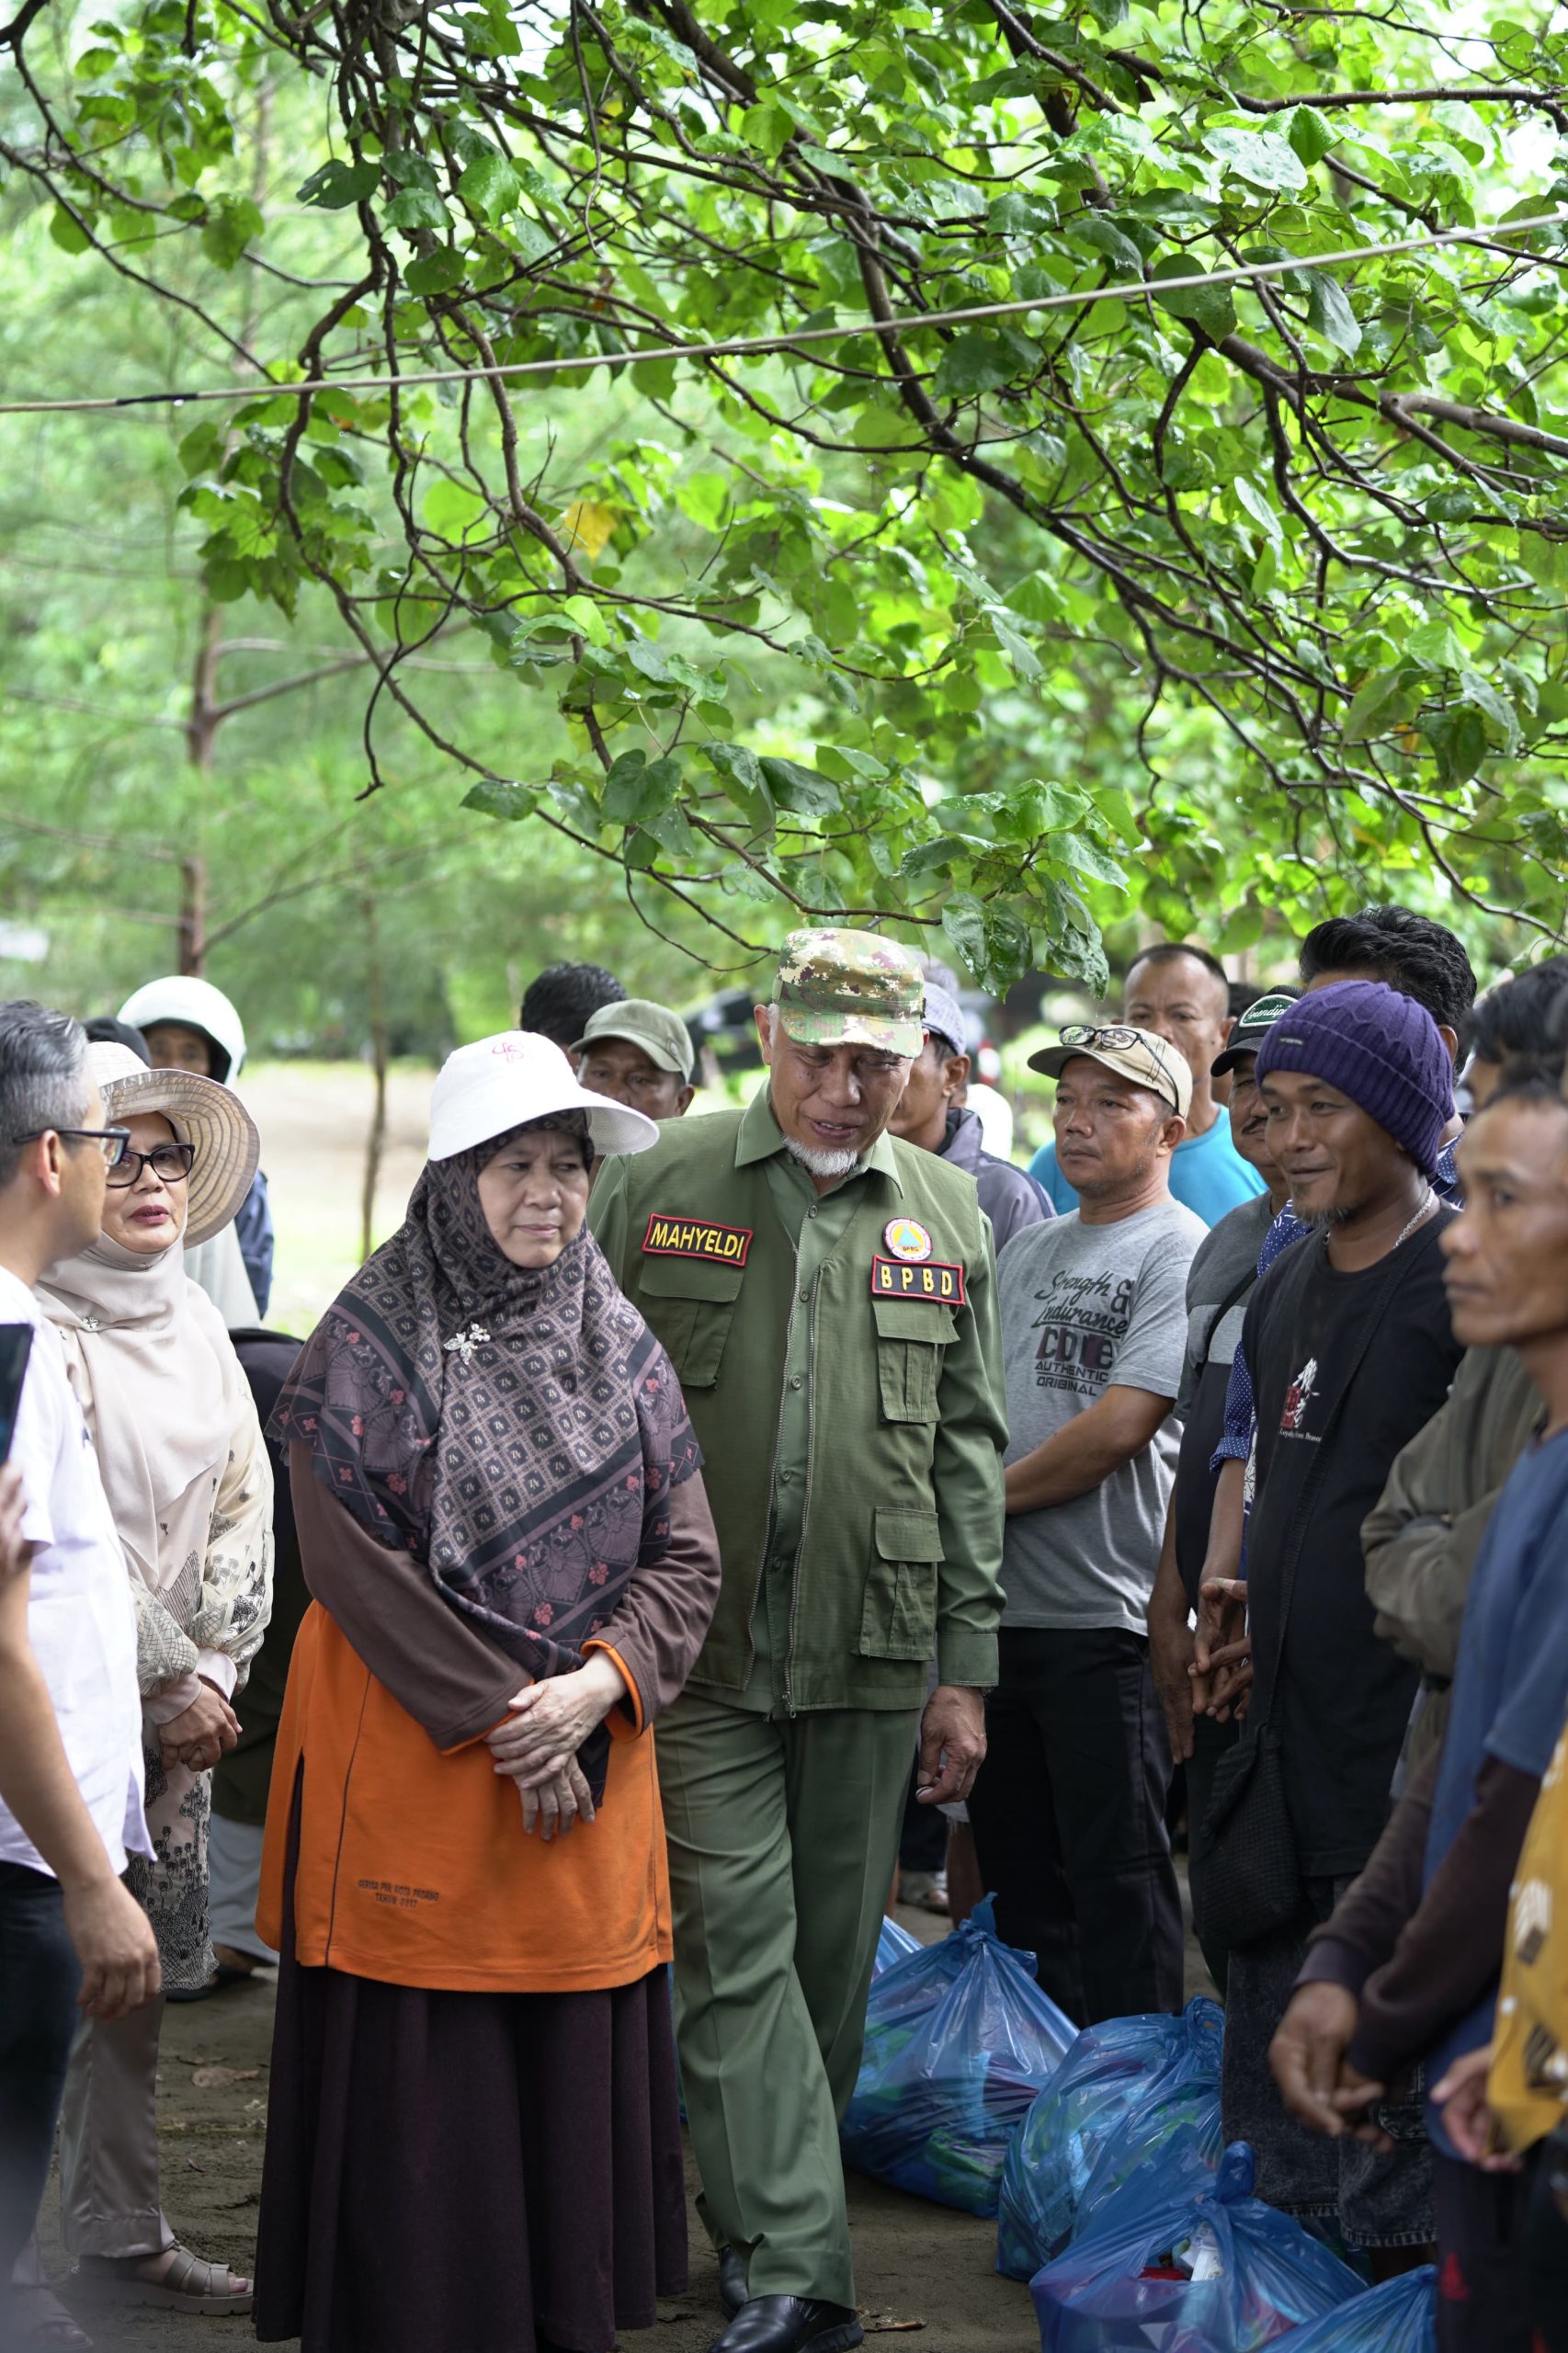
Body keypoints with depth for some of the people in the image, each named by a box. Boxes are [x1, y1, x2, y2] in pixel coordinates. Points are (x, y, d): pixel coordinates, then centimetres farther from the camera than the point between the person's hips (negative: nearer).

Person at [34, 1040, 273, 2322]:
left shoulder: (196, 1323, 13)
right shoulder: (38, 1328, -12)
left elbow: (243, 1504, 13)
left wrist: (214, 1671, 0)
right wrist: (168, 1687, -11)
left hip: (179, 1707, 7)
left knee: (136, 1975, 11)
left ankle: (124, 2239, 19)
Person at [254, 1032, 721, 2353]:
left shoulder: (623, 1348, 9)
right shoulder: (371, 1340, -4)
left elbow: (686, 1559, 6)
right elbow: (355, 1563, -10)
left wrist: (597, 1685, -11)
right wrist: (497, 1713, -14)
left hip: (589, 1759, 4)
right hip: (409, 1766, -4)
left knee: (575, 2080, 7)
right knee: (418, 2084, -1)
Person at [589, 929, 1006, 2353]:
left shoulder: (948, 1214, 9)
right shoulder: (659, 1188, 1)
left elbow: (969, 1453, 11)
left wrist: (965, 1668, 7)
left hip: (871, 1653, 3)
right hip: (692, 1645, -2)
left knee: (831, 1959, 9)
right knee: (734, 1944, -9)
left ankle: (765, 2221, 25)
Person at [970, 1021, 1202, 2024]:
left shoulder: (1183, 1255, -8)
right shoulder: (1030, 1250, 17)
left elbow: (1115, 1431, -16)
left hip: (1107, 1614, -8)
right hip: (999, 1604, 8)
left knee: (1115, 1877, -3)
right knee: (1019, 1874, 14)